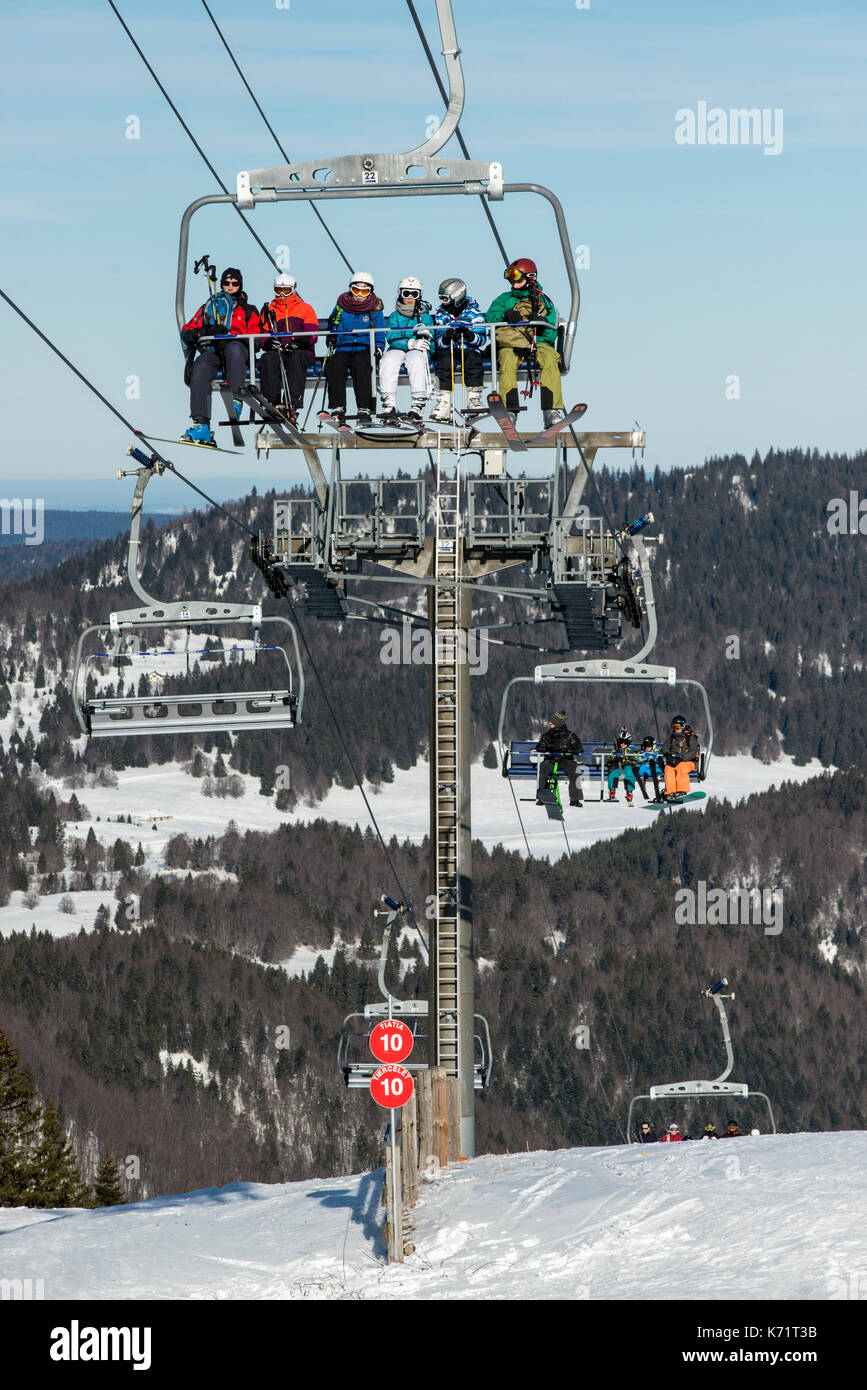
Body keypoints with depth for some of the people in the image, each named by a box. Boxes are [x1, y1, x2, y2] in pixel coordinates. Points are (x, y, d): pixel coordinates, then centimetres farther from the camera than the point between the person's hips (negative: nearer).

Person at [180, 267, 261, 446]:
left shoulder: (247, 311, 24)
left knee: (234, 348, -40)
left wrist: (230, 335, -7)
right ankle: (201, 425, -42)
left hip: (237, 349, -1)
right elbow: (186, 333, 20)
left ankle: (236, 399, -47)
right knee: (199, 369, -34)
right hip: (211, 350, 1)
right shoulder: (208, 307, 29)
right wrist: (205, 331, -3)